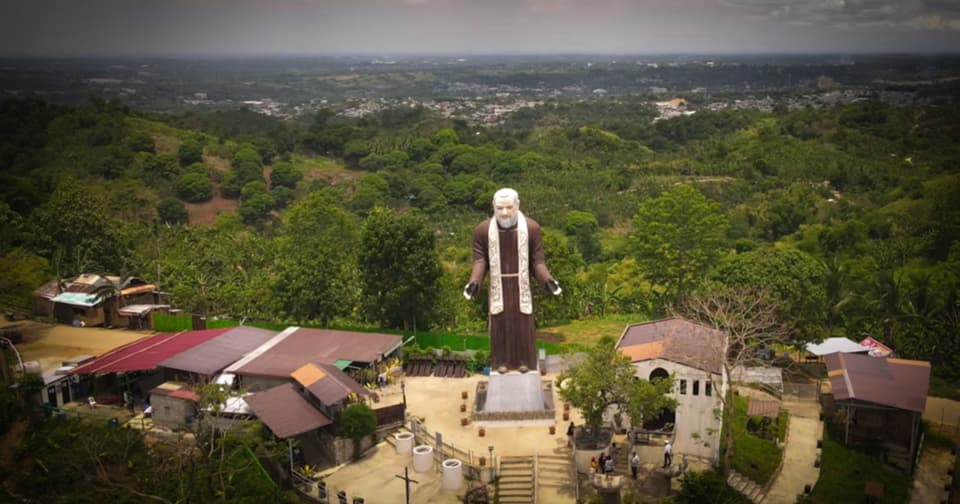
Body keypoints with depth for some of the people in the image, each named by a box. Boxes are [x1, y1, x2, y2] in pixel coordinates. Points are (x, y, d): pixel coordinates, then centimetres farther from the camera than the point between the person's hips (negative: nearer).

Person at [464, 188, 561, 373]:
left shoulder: (531, 228, -9)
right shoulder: (482, 230, -8)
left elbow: (537, 260, -6)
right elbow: (480, 260, -5)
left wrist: (547, 280, -20)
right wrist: (474, 281, -20)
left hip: (521, 284, 0)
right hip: (498, 285, 0)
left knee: (523, 323, 6)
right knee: (500, 324, 6)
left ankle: (524, 361, 19)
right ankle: (501, 361, 19)